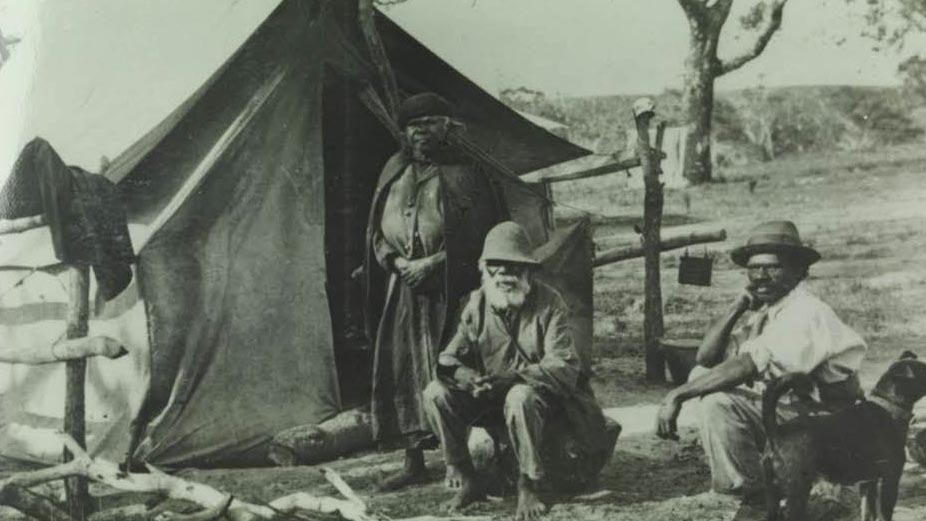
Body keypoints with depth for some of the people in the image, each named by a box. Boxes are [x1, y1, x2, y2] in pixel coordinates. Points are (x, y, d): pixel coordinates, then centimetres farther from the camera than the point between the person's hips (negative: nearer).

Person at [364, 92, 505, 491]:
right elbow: (375, 230, 14)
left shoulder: (463, 174, -1)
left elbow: (476, 236, -7)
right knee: (402, 369, 4)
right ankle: (413, 461, 12)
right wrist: (396, 262, -4)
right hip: (402, 287, 5)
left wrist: (432, 264, -14)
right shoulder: (394, 171, 13)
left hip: (449, 287, -5)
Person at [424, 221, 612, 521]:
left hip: (545, 397, -5)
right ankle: (466, 481, -6)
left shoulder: (549, 303, -14)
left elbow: (564, 369, -23)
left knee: (520, 397, -39)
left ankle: (529, 486, -20)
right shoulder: (477, 303, -2)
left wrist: (513, 376, -37)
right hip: (491, 398, 5)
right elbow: (447, 360, -4)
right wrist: (472, 378, -29)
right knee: (436, 393, -16)